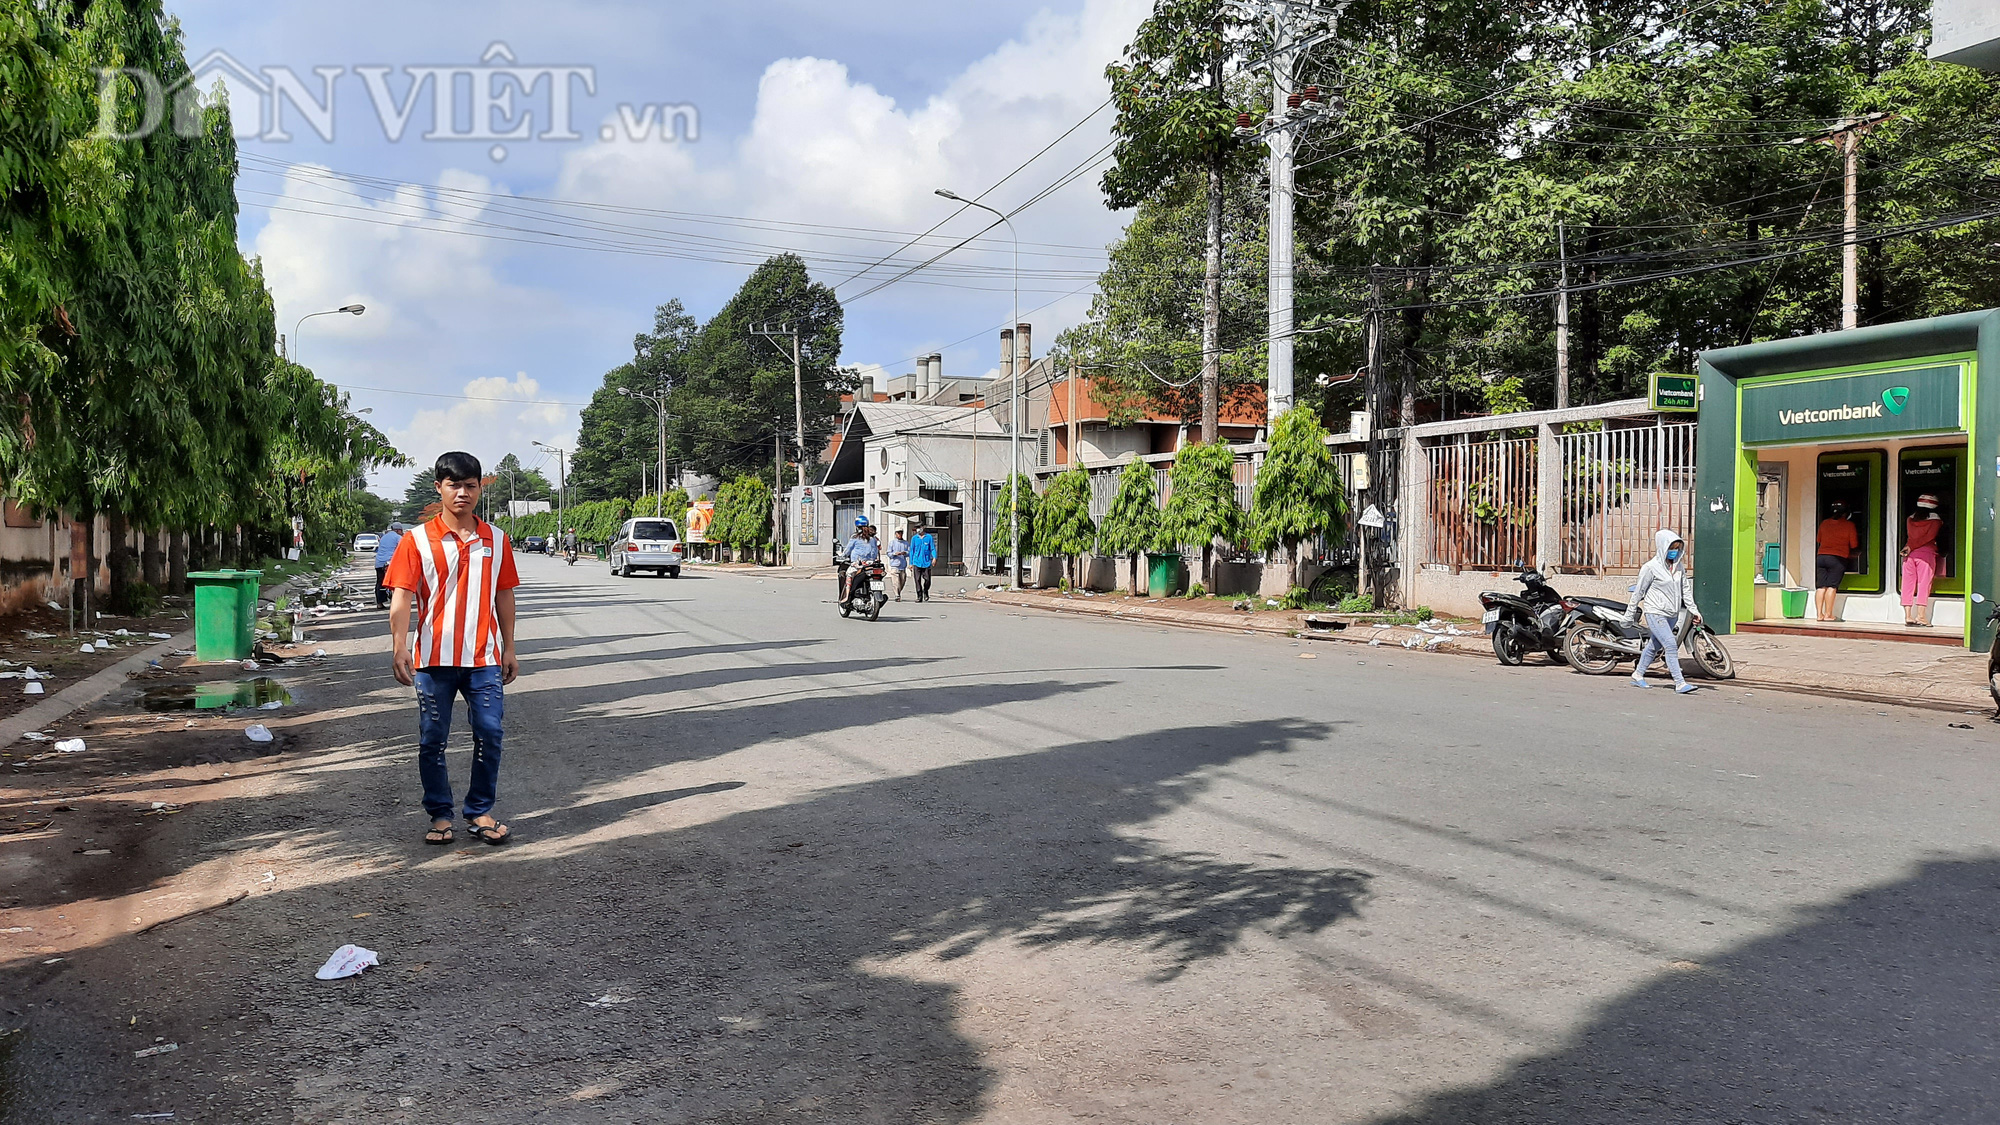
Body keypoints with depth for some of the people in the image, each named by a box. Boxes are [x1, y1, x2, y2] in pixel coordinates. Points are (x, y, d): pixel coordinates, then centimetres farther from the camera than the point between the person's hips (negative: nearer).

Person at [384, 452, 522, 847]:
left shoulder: (496, 540, 7)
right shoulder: (418, 540, -1)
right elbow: (402, 599, -6)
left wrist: (509, 649, 11)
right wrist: (400, 648, -17)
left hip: (484, 658, 2)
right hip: (434, 658, -1)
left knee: (489, 734, 1)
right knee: (432, 740, 6)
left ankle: (480, 812, 15)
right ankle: (439, 815, 19)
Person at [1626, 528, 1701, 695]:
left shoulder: (1679, 565, 7)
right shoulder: (1650, 568, -12)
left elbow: (1685, 588, 15)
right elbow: (1638, 592, -6)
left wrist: (1693, 609, 10)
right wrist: (1629, 615, -1)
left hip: (1672, 614, 7)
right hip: (1655, 613, -7)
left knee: (1654, 646, 15)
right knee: (1671, 645, -15)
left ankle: (1638, 676, 29)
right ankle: (1680, 683, -15)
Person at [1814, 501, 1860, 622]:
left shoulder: (1824, 523, 10)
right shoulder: (1849, 525, -1)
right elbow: (1854, 545, 3)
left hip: (1821, 557, 4)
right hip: (1838, 559, -4)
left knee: (1821, 586, 4)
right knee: (1832, 586, -5)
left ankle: (1820, 614, 2)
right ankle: (1828, 614, -7)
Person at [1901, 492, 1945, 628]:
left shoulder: (1910, 519, 12)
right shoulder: (1935, 520, 0)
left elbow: (1909, 535, 8)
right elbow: (1929, 537, -7)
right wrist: (1911, 547, -7)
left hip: (1909, 555, 4)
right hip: (1926, 554, -4)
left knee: (1908, 585, 3)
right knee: (1924, 585, -3)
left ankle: (1907, 616, 1)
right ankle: (1921, 616, -8)